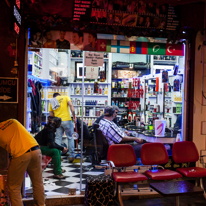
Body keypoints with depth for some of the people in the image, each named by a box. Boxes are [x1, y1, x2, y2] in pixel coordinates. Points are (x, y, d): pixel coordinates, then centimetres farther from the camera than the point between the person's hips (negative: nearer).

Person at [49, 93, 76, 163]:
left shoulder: (51, 101, 15)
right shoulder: (65, 97, 8)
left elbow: (51, 114, 9)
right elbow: (71, 106, -8)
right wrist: (74, 117, -7)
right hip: (67, 120, -2)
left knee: (58, 139, 9)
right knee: (70, 138, 8)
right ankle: (71, 156, 10)